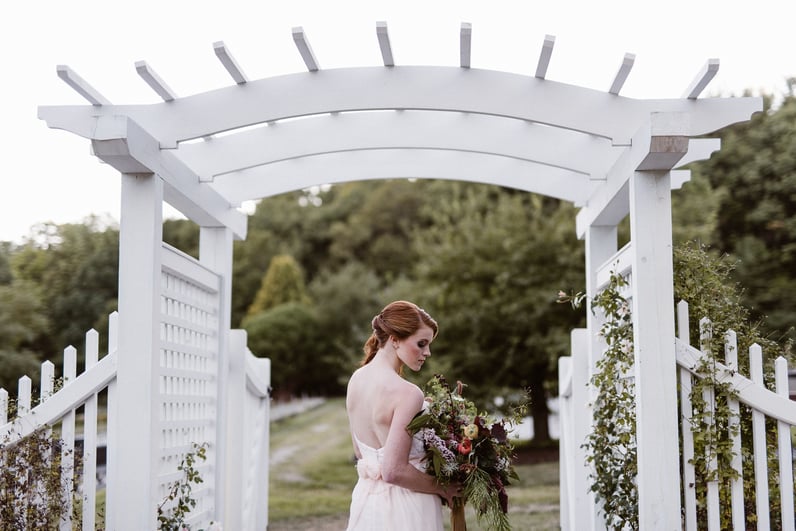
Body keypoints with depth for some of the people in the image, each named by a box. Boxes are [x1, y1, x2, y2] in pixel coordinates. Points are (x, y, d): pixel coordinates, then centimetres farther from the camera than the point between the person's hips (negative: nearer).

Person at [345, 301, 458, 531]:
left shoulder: (356, 379, 3)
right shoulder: (407, 393, -22)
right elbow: (394, 471, -24)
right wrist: (442, 488, -10)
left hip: (367, 499, 8)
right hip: (404, 509, -8)